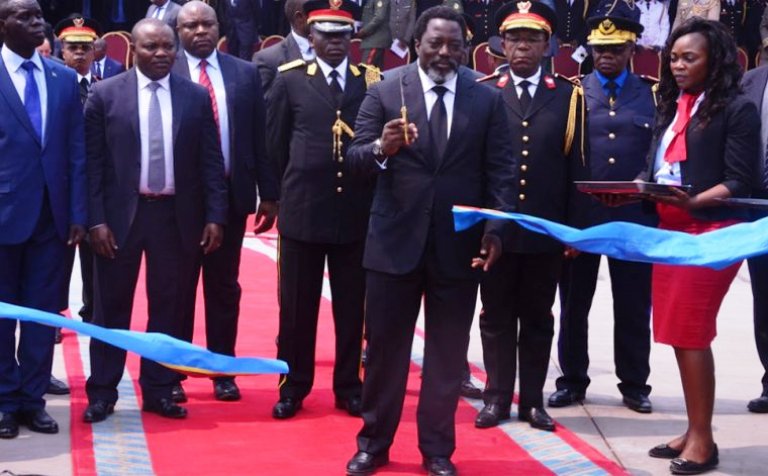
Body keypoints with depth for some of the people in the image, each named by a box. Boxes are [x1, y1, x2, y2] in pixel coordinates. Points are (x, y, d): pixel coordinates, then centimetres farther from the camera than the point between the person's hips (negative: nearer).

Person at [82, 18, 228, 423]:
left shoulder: (196, 97, 3)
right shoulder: (105, 95, -2)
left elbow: (210, 162, 5)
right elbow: (92, 162, -3)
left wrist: (215, 216, -1)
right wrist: (96, 220, -8)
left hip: (176, 215, 2)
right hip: (120, 214, -2)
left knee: (168, 307, 8)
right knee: (111, 307, 7)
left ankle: (159, 390, 19)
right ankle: (102, 391, 16)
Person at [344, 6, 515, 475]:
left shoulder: (488, 99, 2)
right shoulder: (386, 90, -1)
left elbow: (501, 170, 1)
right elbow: (356, 157, -3)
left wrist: (496, 229, -9)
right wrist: (382, 148, -25)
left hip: (459, 243, 1)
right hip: (396, 239, -1)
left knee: (448, 351, 9)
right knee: (385, 344, 8)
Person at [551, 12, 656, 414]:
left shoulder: (652, 95, 7)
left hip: (634, 217, 0)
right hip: (579, 215, 0)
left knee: (633, 307, 7)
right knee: (573, 305, 9)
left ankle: (634, 384, 18)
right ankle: (572, 380, 21)